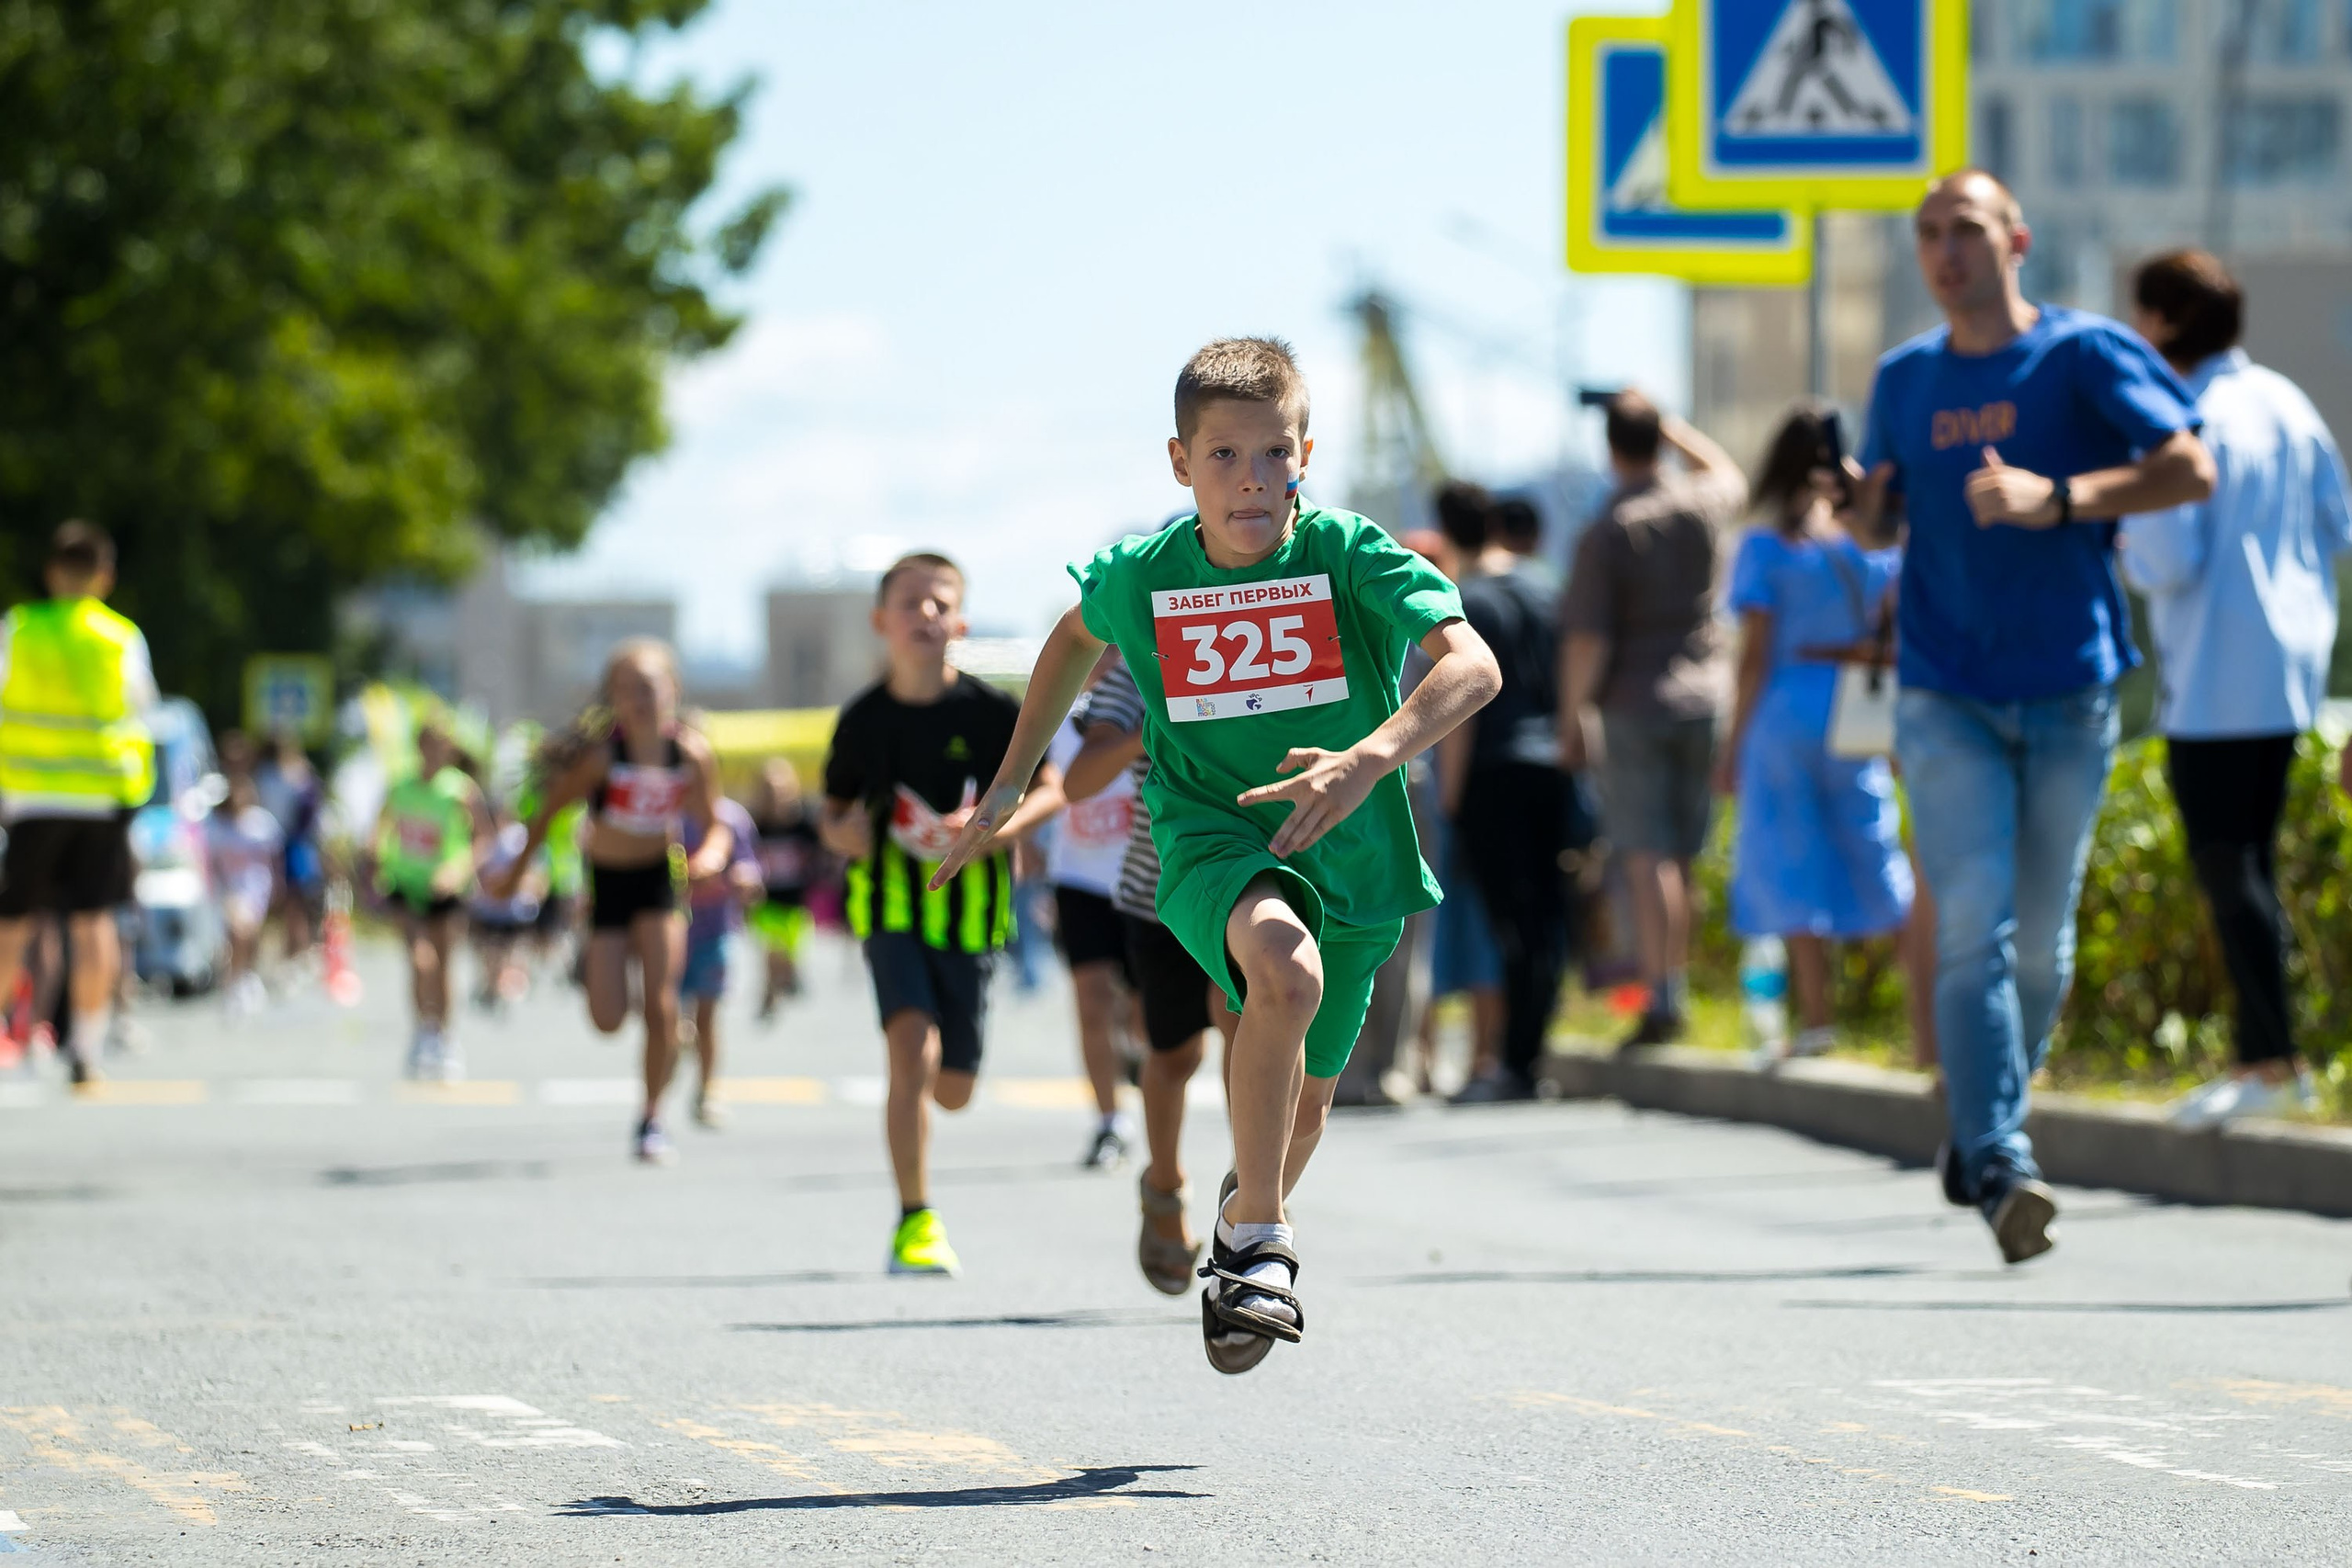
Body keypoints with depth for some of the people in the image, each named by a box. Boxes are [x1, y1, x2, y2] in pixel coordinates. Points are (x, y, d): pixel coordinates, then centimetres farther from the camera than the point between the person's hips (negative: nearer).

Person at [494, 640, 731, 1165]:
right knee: (608, 1020, -5)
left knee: (660, 1006, -13)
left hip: (660, 879, 1)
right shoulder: (600, 754, -19)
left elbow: (714, 826, 0)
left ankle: (652, 1119, 3)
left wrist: (712, 853, -22)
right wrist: (517, 870, -1)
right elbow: (548, 810, -7)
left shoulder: (692, 754, -12)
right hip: (607, 882, -1)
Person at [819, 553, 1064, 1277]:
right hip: (892, 908, -1)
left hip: (971, 911, 1)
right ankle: (915, 1220, -16)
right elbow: (833, 811, 12)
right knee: (912, 1047, -22)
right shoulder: (864, 719, -1)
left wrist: (998, 825, -18)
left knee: (952, 1090, 7)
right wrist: (843, 833, -12)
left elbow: (1050, 790, 1)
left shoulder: (991, 711, -6)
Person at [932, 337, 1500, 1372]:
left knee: (1303, 1101, 18)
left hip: (1351, 858, 2)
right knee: (1286, 967, -36)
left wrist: (1369, 759, -45)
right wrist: (1010, 782, 19)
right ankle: (1258, 1245, -22)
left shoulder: (1348, 554, -16)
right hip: (1212, 840, -1)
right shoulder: (1139, 576, -8)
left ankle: (1251, 1223, 55)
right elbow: (1078, 635, 17)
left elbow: (1472, 665, -29)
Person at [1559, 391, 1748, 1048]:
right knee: (1681, 859, 13)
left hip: (1634, 704, -5)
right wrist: (1668, 424, 26)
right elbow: (1728, 475, 27)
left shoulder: (1606, 533, -13)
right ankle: (1676, 989, 19)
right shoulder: (1700, 507, 0)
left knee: (1648, 858, -7)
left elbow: (1586, 641, -15)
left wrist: (1572, 721, -4)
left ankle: (1658, 1001, -15)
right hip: (1703, 697, 5)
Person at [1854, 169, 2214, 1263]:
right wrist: (1862, 505, -3)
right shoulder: (1904, 379, 10)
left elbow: (2190, 471, -10)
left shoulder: (2085, 355, -2)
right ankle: (1998, 1166, -19)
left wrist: (2056, 498, -22)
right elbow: (1879, 520, 22)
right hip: (1947, 698, 1)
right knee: (1973, 928, -13)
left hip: (2068, 690, -1)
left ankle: (1984, 1138, 24)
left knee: (2042, 939, 6)